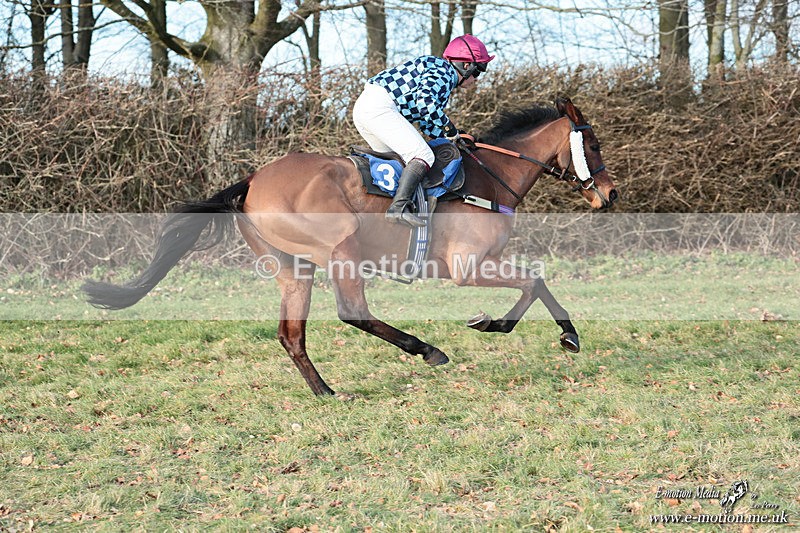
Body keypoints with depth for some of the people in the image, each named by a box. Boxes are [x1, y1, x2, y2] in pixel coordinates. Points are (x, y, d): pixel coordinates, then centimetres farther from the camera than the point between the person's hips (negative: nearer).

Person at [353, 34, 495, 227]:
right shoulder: (443, 70, -5)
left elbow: (427, 122, 28)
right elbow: (425, 101, -23)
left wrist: (453, 138, 20)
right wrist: (449, 127, -12)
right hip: (380, 107, -11)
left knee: (395, 158, 23)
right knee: (423, 155, -17)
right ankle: (399, 207, -30)